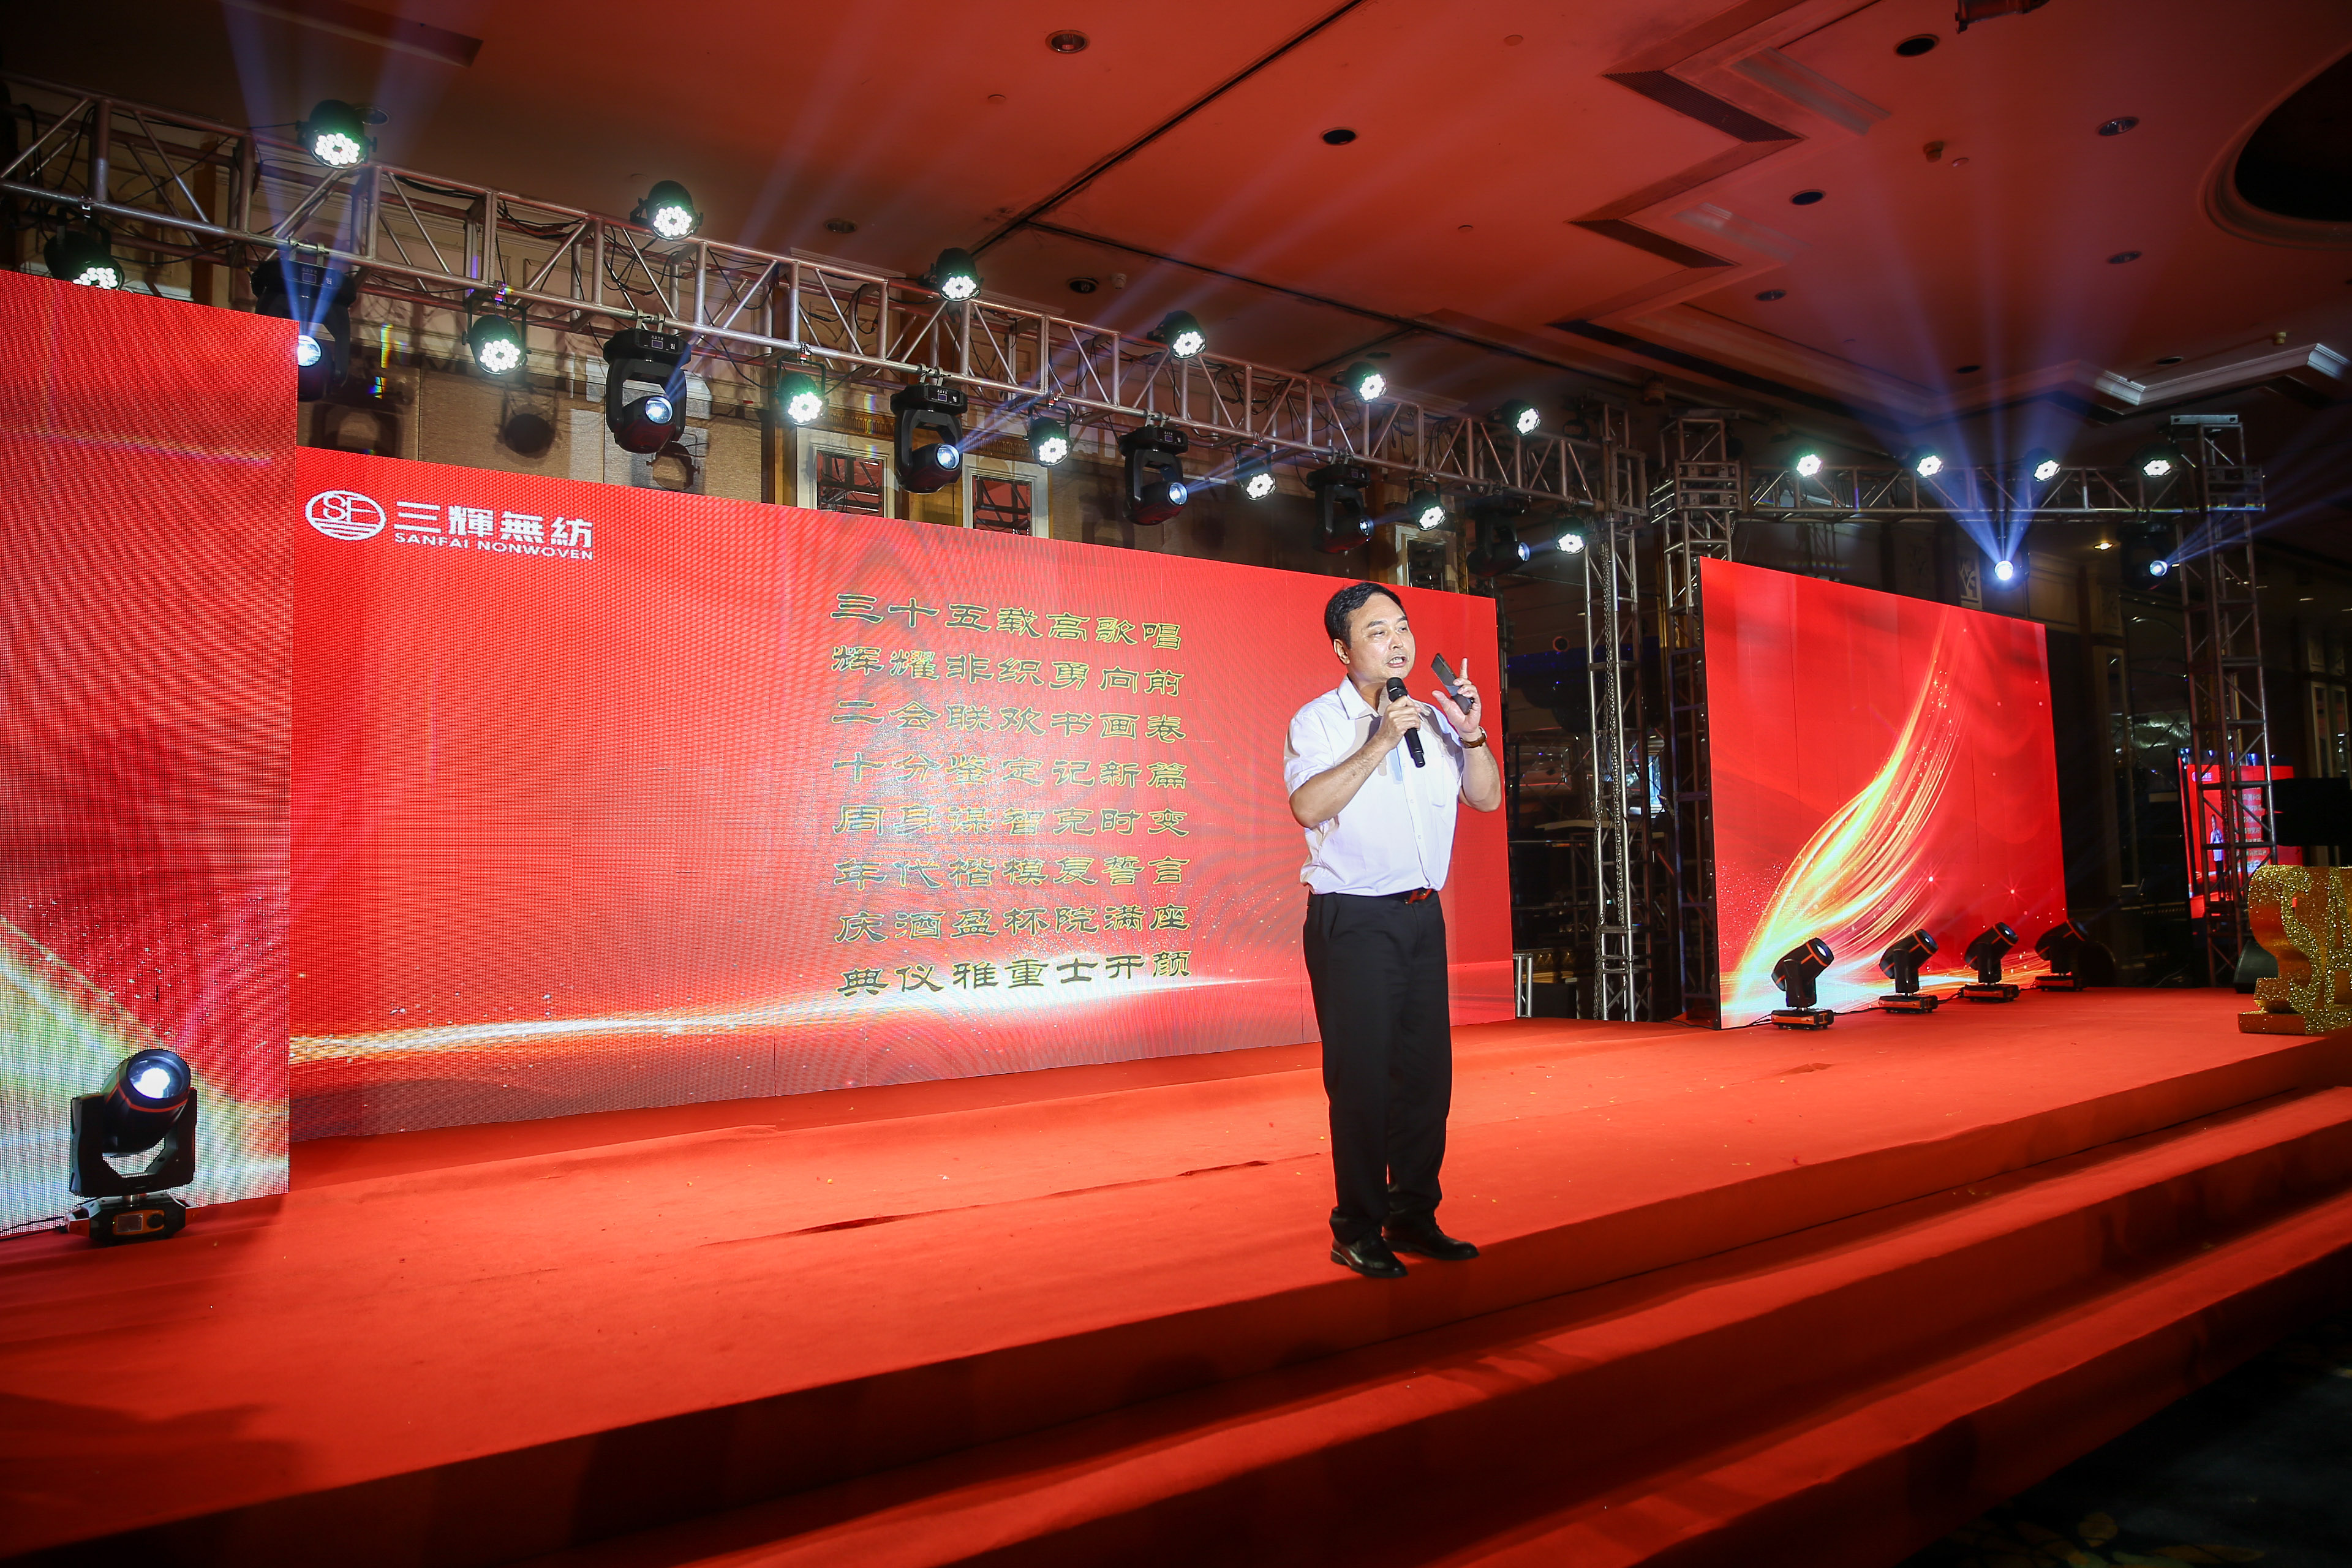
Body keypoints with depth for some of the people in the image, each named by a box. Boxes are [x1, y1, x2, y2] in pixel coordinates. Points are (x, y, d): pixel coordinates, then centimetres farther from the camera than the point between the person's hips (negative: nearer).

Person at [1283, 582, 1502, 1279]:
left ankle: (1413, 1218, 24)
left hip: (1422, 915, 6)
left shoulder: (1433, 718, 12)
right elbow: (1308, 806, -22)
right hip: (1352, 921, -6)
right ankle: (1358, 1231, 11)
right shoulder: (1318, 721, -5)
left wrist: (1472, 737, -8)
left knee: (1428, 1070, 10)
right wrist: (1379, 744, -23)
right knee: (1361, 1078, -2)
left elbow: (1487, 798, 8)